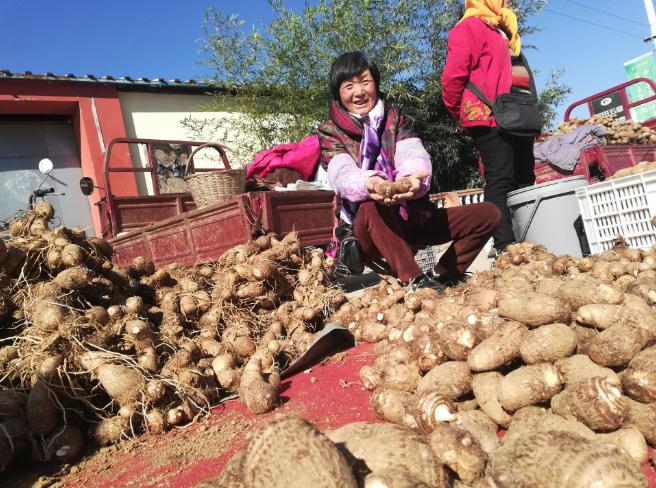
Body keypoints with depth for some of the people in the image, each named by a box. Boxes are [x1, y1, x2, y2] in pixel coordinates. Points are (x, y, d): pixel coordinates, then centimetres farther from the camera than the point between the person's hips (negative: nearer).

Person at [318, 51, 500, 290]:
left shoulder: (395, 118, 9)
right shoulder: (330, 132, 1)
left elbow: (413, 154, -12)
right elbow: (342, 173, -20)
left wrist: (413, 177, -39)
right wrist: (368, 183, -46)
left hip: (413, 217, 4)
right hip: (369, 229, -3)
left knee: (488, 213, -8)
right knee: (371, 207, -38)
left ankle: (446, 275, -8)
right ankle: (415, 280, -35)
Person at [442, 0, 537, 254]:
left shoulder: (503, 32, 29)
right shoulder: (470, 26, 1)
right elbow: (453, 75, -11)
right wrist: (461, 114, -3)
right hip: (491, 118, -9)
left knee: (524, 181, 6)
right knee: (500, 180, -14)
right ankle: (505, 246, -16)